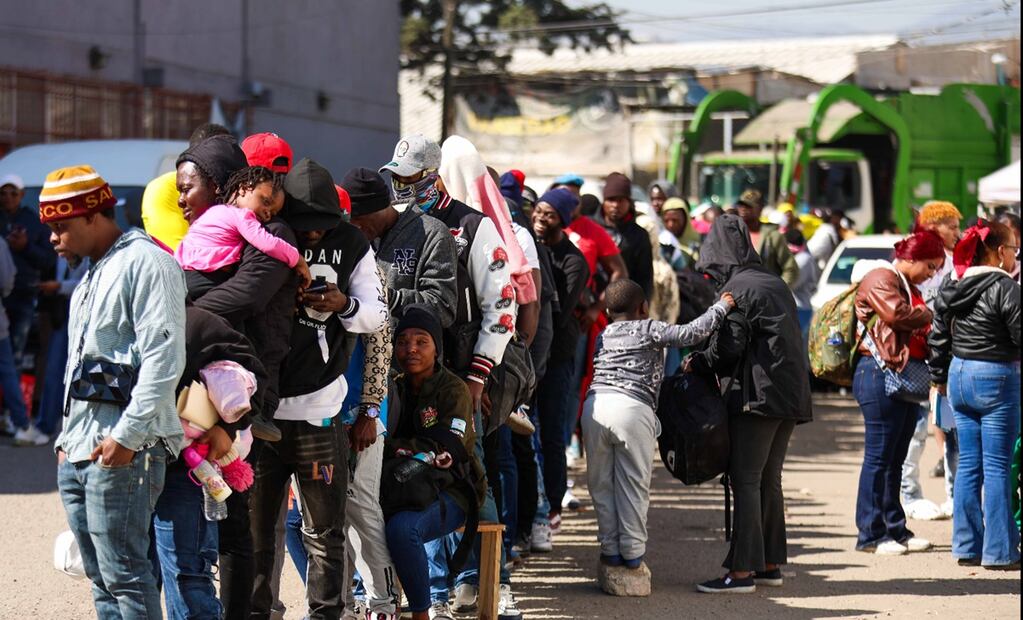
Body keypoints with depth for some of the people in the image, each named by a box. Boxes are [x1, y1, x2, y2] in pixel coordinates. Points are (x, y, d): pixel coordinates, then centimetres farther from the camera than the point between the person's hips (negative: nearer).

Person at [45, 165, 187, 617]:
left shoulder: (144, 262, -8)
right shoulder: (92, 276, 23)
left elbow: (164, 358, -18)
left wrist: (127, 435, -21)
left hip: (125, 452, -10)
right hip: (79, 455, 10)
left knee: (124, 574, -11)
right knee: (101, 579, 9)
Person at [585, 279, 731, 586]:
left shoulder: (603, 336, 24)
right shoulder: (650, 330, 10)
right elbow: (690, 333, 2)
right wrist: (721, 307, 14)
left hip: (595, 405, 4)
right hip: (633, 409, -4)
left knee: (601, 483, 13)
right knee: (634, 483, 7)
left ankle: (610, 549, 15)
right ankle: (632, 550, 10)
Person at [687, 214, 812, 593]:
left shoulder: (737, 288, -9)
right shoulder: (774, 283, 16)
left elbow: (728, 347, -14)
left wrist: (697, 364, 4)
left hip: (758, 393, -8)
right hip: (791, 394, 8)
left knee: (745, 480, -6)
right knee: (768, 481, 14)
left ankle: (742, 570, -8)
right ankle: (770, 564, 18)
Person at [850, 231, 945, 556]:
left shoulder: (908, 287, 23)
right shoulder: (880, 278, -7)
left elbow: (917, 334, 22)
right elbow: (898, 314, -23)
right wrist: (933, 315, -8)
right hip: (881, 374, -9)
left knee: (895, 459, 12)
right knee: (879, 457, -6)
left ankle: (896, 530, 17)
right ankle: (871, 535, -3)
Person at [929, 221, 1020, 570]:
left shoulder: (951, 289, 8)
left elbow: (939, 338, 13)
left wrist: (940, 377, 23)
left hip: (960, 375, 7)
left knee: (968, 464, 12)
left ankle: (966, 547, 15)